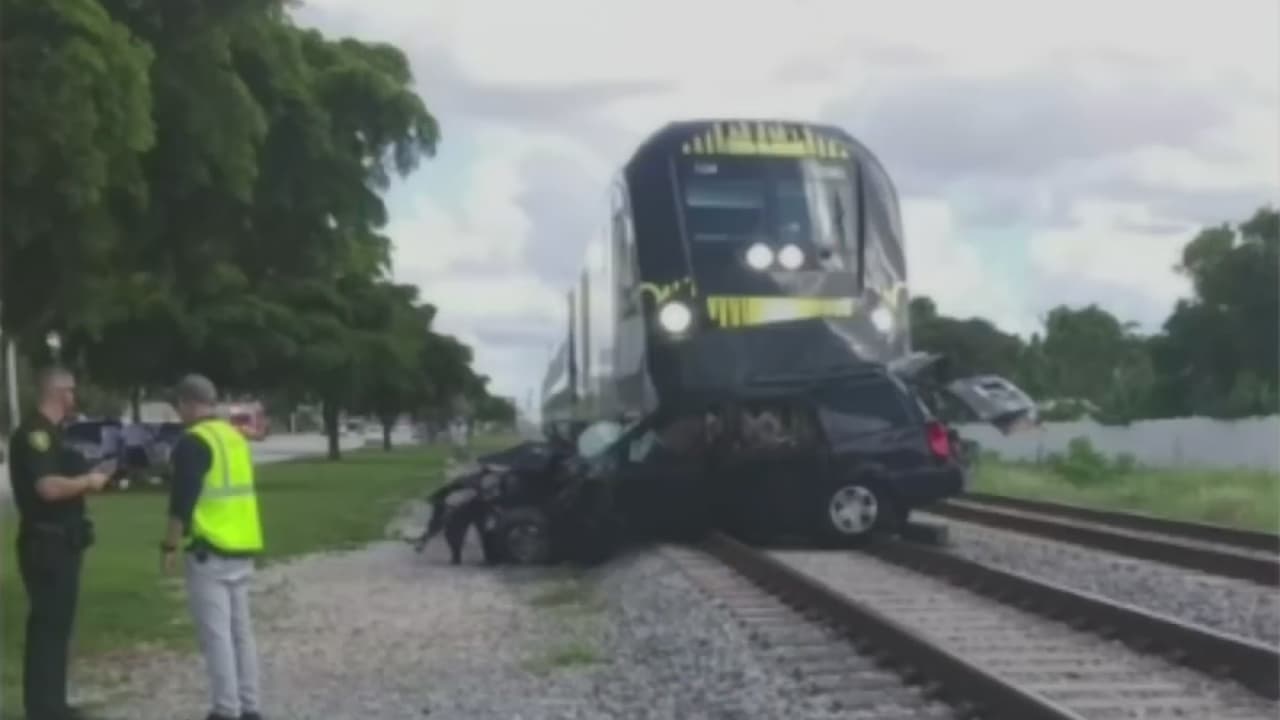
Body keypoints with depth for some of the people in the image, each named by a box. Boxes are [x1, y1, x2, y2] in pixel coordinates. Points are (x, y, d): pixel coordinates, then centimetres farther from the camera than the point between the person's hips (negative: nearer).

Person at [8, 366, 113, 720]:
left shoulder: (48, 432, 16)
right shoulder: (34, 432, -16)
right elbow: (49, 487, -27)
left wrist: (89, 476, 8)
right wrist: (89, 481, -13)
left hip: (59, 543, 10)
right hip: (46, 544, -10)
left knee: (55, 624, 14)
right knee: (48, 625, -7)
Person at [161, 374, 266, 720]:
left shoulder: (194, 442, -12)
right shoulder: (236, 437, 14)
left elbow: (183, 500, -17)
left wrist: (170, 545, -8)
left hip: (210, 551, -8)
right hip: (241, 550, 8)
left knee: (216, 635, -4)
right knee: (241, 631, 12)